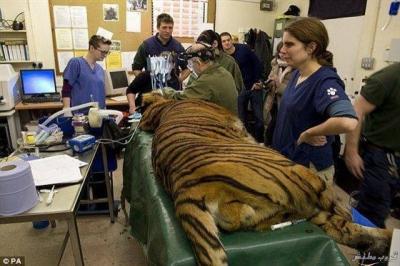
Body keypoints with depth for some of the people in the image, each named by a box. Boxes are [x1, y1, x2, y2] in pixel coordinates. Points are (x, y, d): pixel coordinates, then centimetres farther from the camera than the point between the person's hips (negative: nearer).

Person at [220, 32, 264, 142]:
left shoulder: (243, 48, -10)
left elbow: (257, 63, -4)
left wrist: (257, 81, -7)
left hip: (254, 87, -1)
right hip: (239, 90, 1)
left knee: (259, 117, 3)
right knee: (241, 118, 6)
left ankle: (259, 140, 21)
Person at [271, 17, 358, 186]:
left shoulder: (325, 81, -24)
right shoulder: (297, 74, 2)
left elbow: (348, 122, -41)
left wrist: (307, 134, -28)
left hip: (310, 169, -8)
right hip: (286, 160, 8)